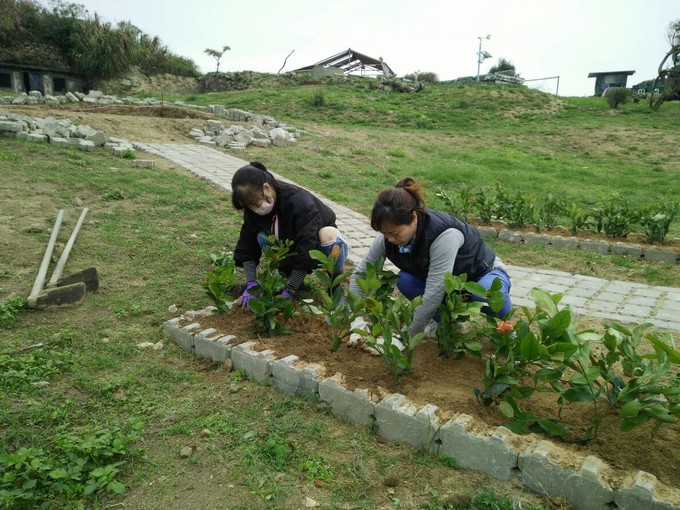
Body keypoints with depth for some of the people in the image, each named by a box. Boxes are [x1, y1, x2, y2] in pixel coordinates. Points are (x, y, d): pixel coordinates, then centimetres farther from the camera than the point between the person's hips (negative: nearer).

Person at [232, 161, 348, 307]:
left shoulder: (300, 203, -37)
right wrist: (251, 284, -29)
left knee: (328, 235, -39)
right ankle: (289, 274, -1)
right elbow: (247, 247, -16)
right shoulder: (255, 209, -19)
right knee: (263, 237, -24)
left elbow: (305, 253, -40)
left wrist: (287, 293, -41)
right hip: (291, 245, 5)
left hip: (320, 246, -4)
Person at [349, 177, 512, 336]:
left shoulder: (444, 234, -39)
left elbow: (433, 294, -40)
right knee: (405, 281, -23)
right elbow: (360, 273, -13)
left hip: (483, 273, -4)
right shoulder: (387, 237, -21)